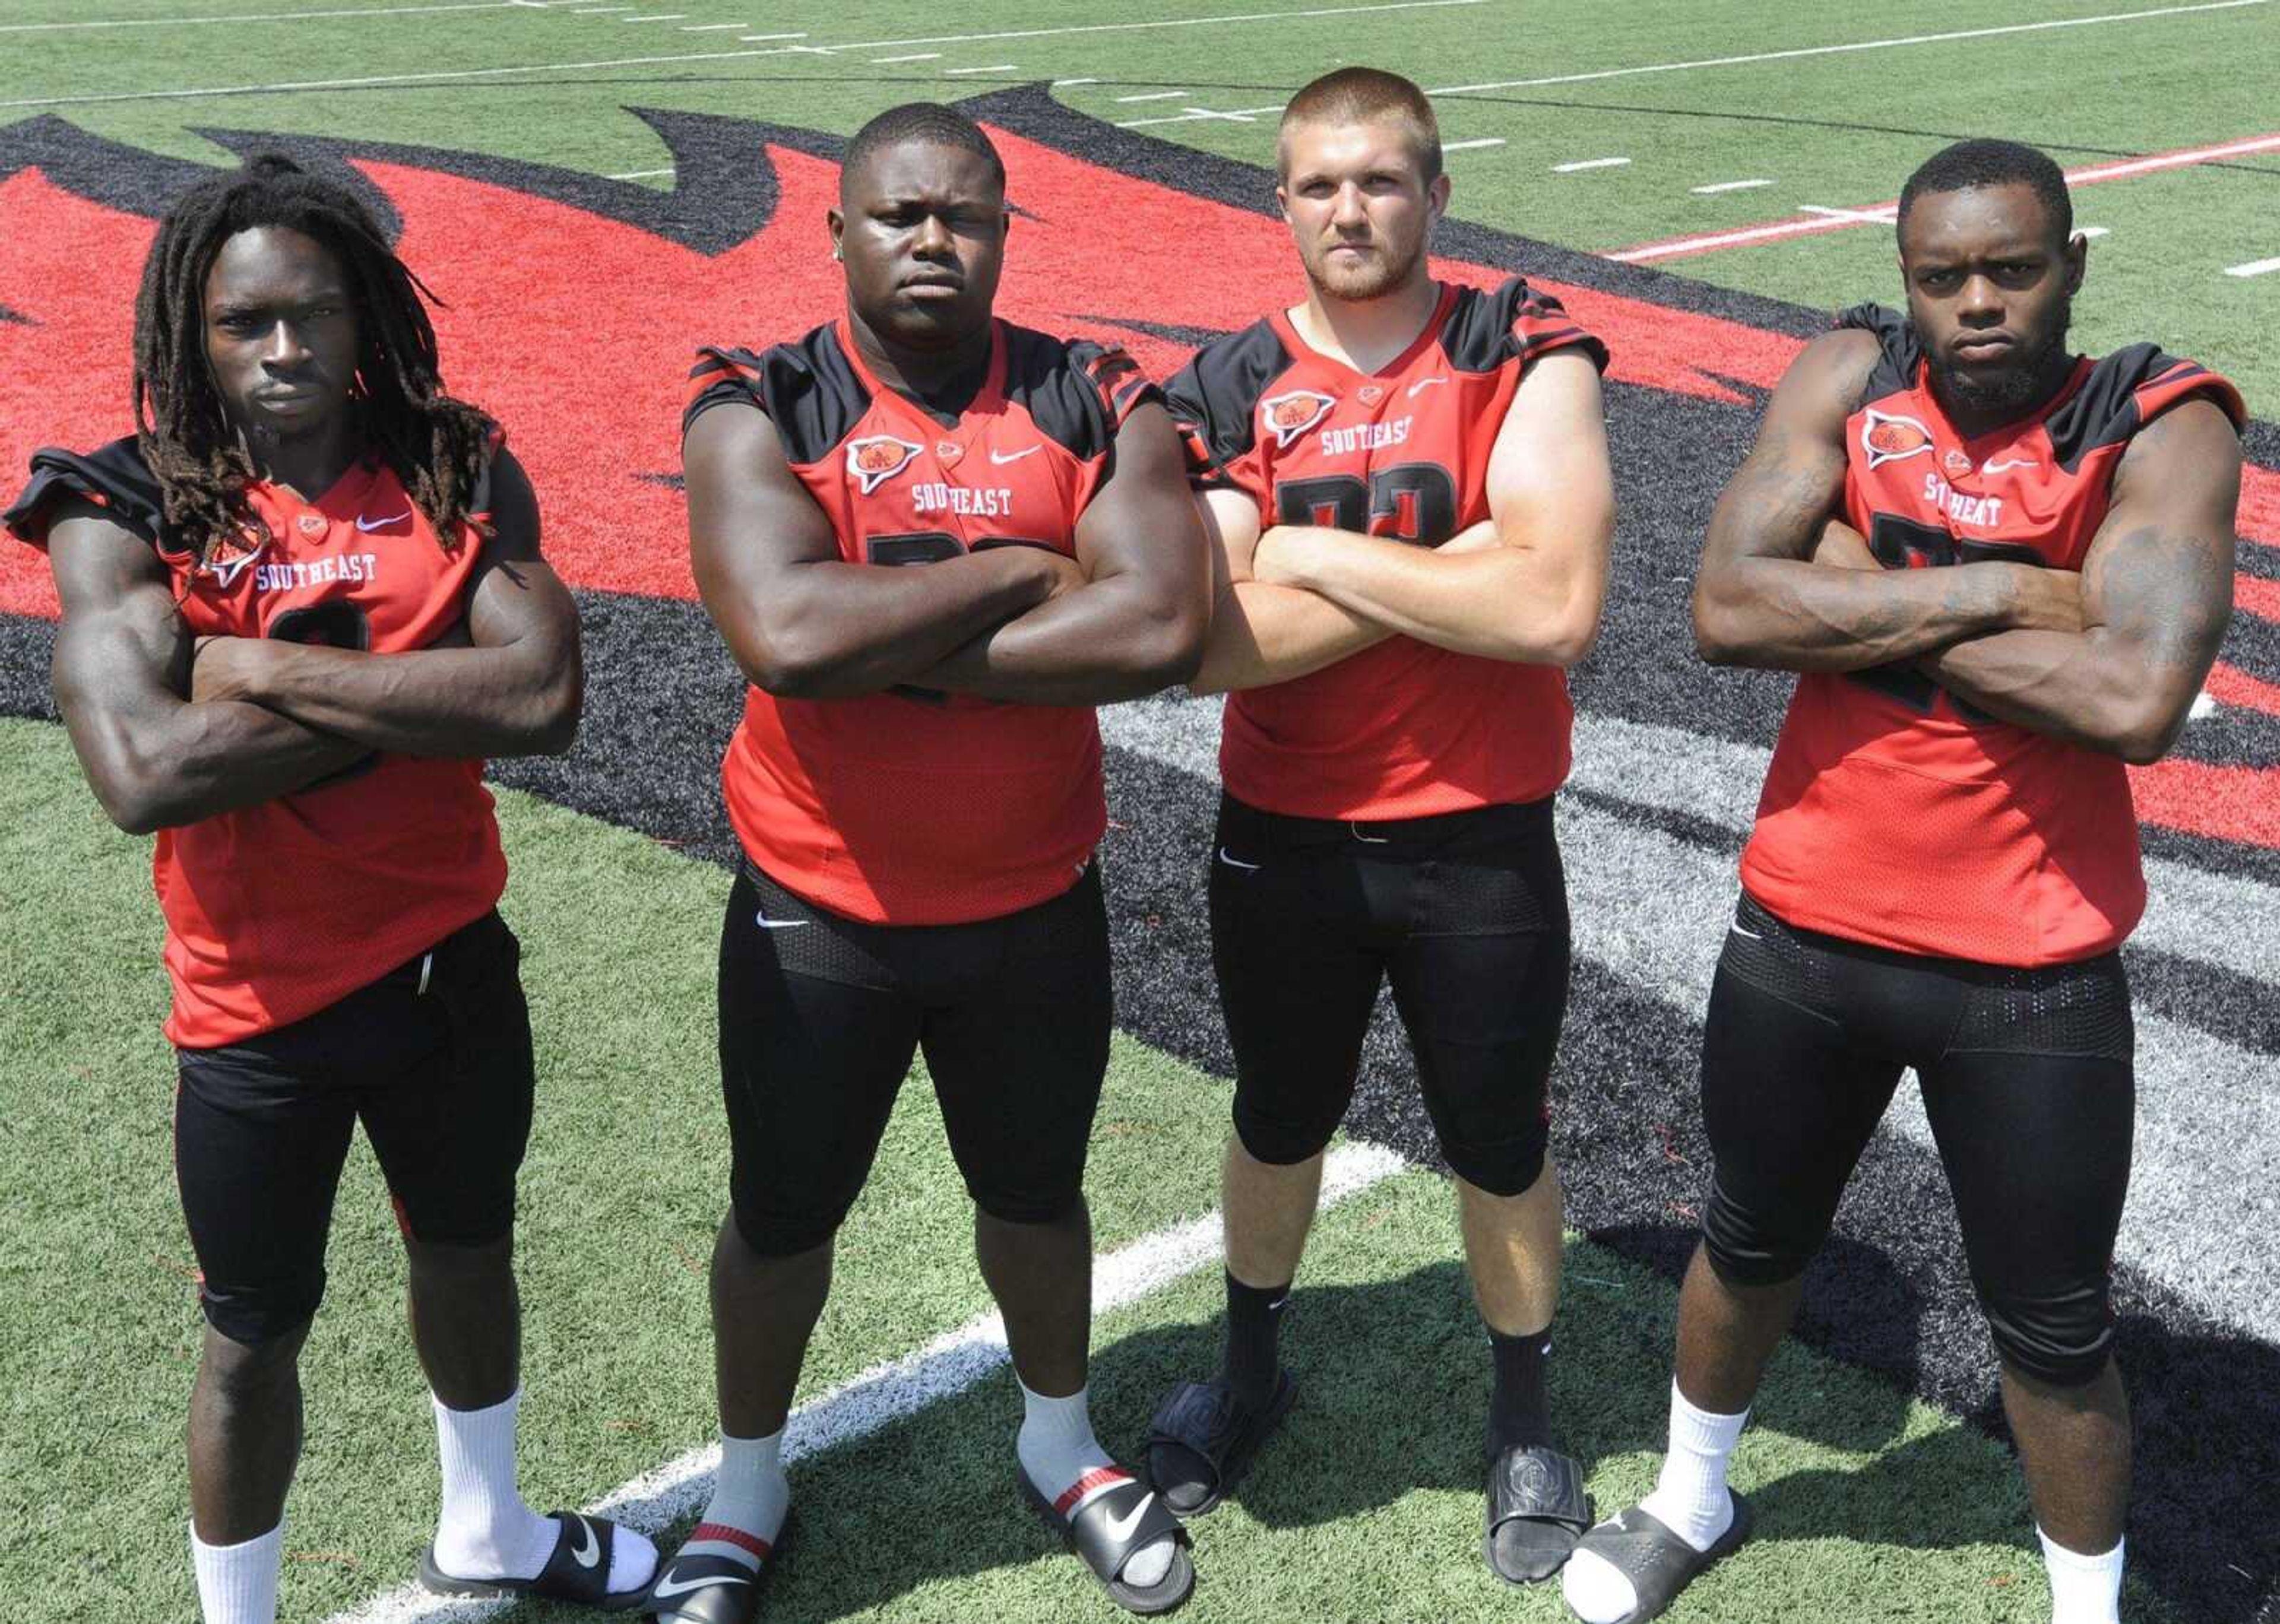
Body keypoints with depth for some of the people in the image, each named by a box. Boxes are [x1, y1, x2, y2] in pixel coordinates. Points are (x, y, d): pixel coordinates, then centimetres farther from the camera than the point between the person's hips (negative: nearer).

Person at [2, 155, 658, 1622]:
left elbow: (545, 700, -22)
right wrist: (415, 695, -23)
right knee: (259, 1333, 14)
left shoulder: (462, 475, -7)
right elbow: (143, 775, -28)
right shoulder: (126, 512, -14)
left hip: (454, 963, 4)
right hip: (262, 1008, -3)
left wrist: (275, 670, -23)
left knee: (469, 1251, 25)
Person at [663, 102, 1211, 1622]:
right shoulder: (759, 411, -13)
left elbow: (1161, 628, -25)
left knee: (1037, 1193, 22)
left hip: (1038, 912, 2)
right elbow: (786, 635, -31)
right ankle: (748, 1487, 44)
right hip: (817, 919, -1)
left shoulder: (1099, 408, -8)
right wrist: (1017, 570, -22)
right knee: (783, 1216, 17)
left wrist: (891, 652, -25)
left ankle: (1061, 1446, 50)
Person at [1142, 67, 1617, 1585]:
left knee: (1500, 1148, 15)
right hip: (1282, 839, 2)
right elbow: (1210, 644, -19)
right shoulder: (1230, 391, -5)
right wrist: (1448, 567, -21)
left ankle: (1526, 1421, 40)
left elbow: (1558, 607, -25)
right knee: (1279, 1120, 23)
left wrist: (1324, 557, -19)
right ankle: (1250, 1372, 48)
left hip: (1481, 845, -2)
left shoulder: (1525, 359, -11)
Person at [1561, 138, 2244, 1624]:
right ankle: (1691, 1504, 49)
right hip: (1804, 931, 3)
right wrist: (1988, 591, -23)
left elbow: (2138, 700, -29)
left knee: (2055, 1332, 13)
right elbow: (1729, 608, -19)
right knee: (1753, 1241, 24)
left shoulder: (2164, 429, -14)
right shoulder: (1848, 379, -6)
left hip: (2033, 970, -3)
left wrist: (1861, 591, -20)